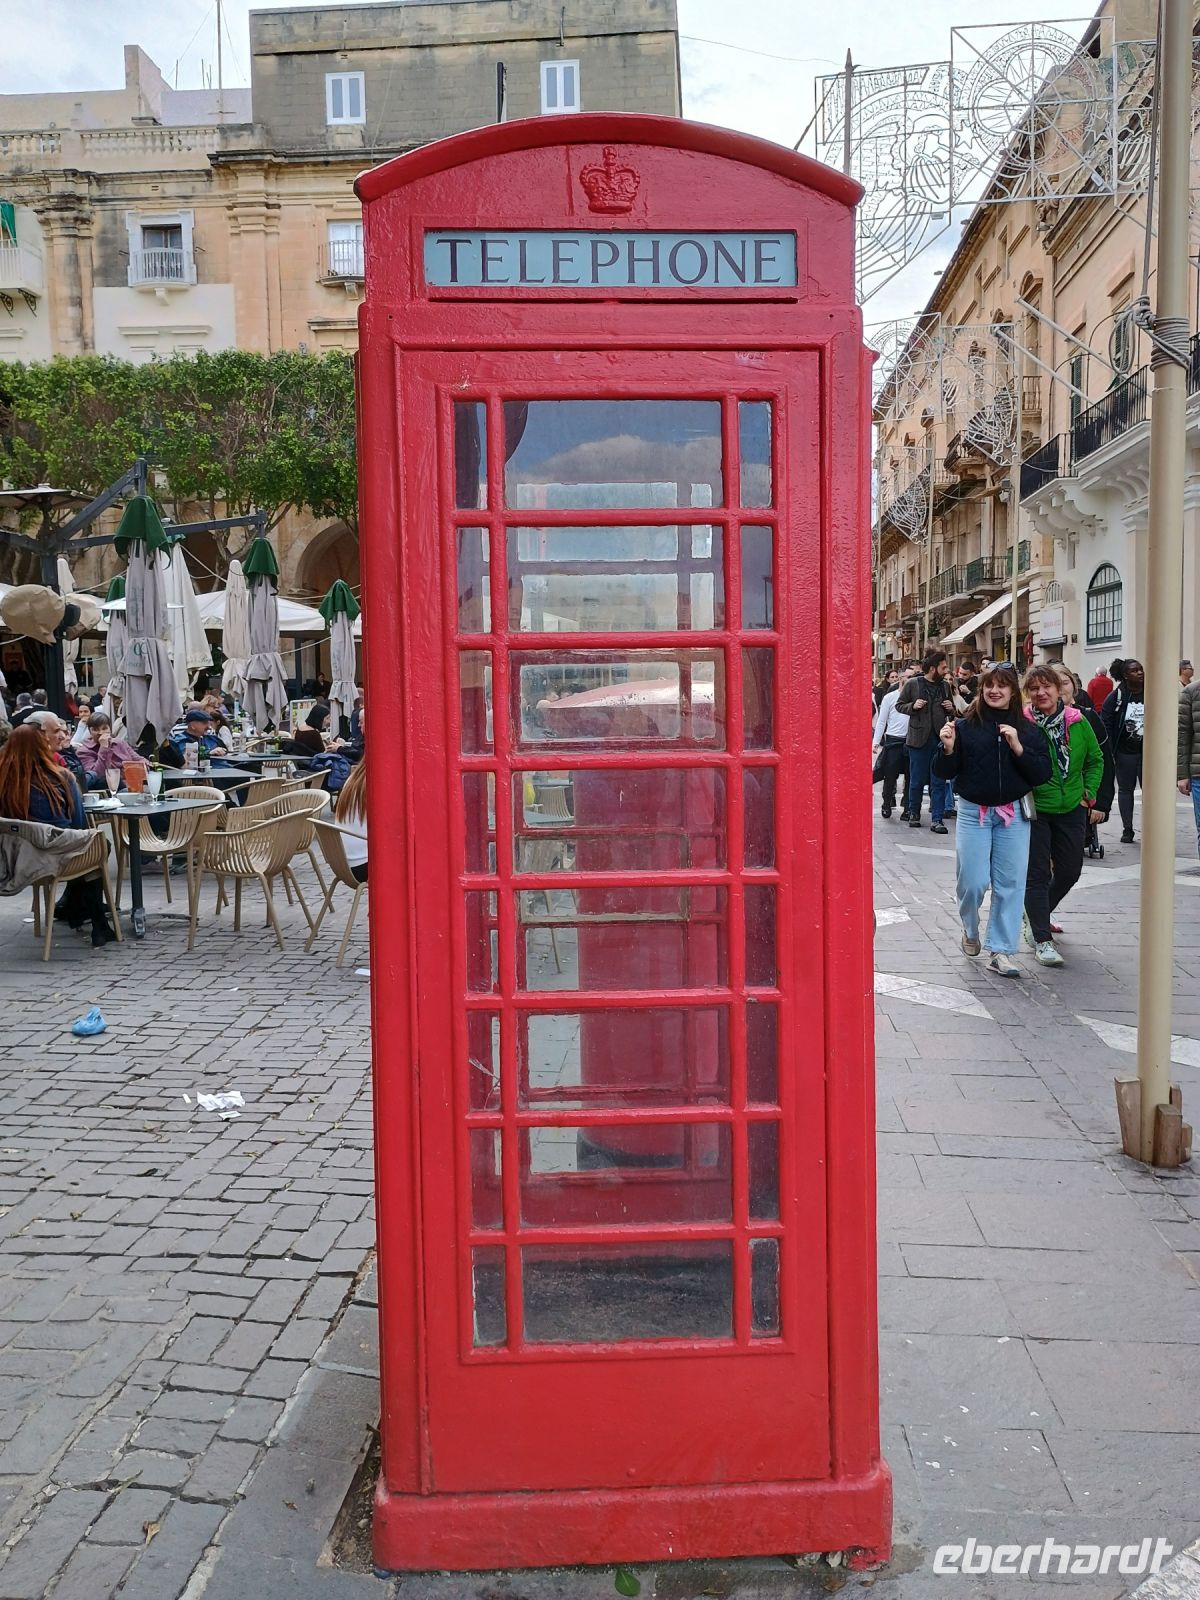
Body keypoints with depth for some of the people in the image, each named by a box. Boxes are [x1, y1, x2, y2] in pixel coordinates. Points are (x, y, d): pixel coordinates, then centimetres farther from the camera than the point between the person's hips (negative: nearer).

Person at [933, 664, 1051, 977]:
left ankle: (1000, 951, 9)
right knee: (973, 881, -3)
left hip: (1013, 814, 2)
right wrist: (948, 748, -21)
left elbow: (1043, 773, -5)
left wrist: (1018, 748, -18)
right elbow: (944, 772, -2)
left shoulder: (1027, 730, 1)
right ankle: (970, 928, 29)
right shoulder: (965, 726, -3)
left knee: (1010, 883, 1)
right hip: (973, 812, -1)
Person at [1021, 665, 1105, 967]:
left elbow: (1095, 760, 11)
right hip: (1034, 809, -4)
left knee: (1069, 871, 14)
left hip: (1071, 809, 5)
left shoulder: (1077, 722, -1)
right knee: (1037, 874, -1)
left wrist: (1089, 792, 4)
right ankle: (1043, 940, 7)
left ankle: (1037, 914, 39)